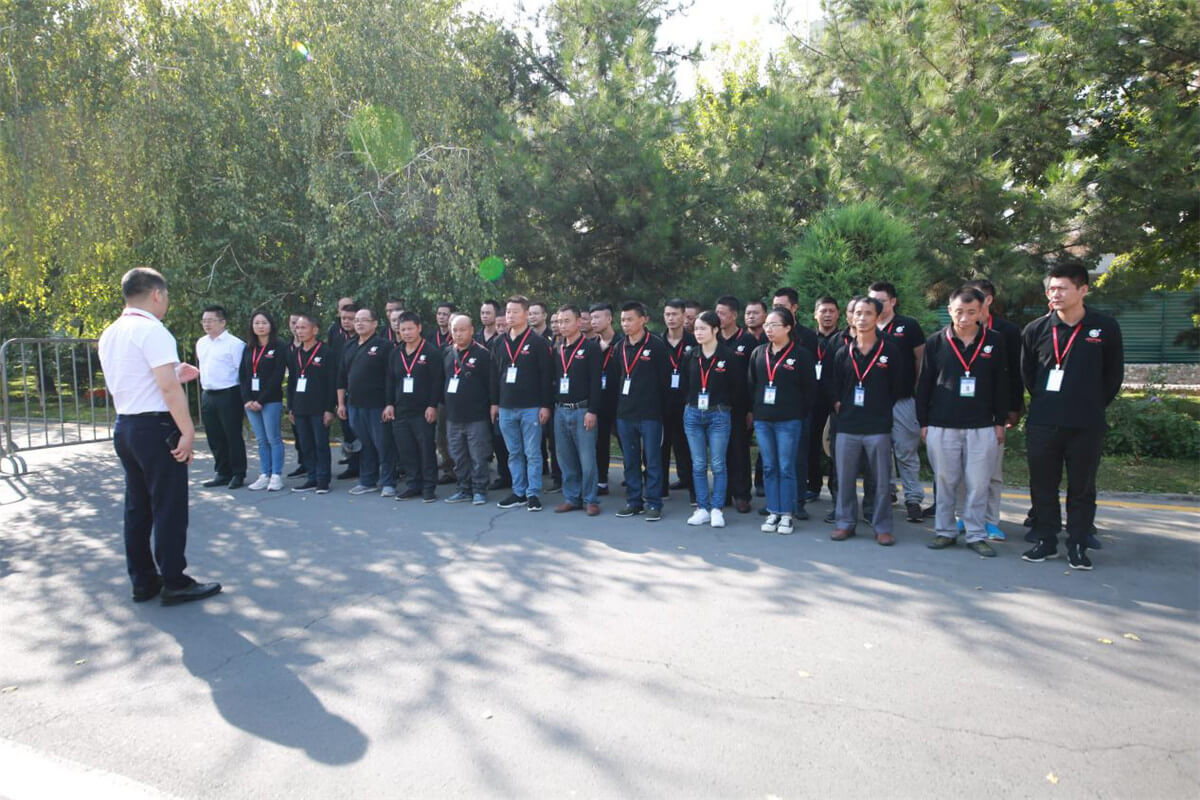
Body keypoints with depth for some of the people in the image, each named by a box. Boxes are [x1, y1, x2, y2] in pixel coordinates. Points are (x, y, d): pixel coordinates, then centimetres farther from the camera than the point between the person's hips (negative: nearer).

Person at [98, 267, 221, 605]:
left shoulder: (110, 334, 12)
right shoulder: (152, 330, -15)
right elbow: (169, 388, -22)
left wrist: (175, 374, 20)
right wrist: (187, 431, -18)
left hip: (124, 426, 9)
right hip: (156, 428, -9)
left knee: (137, 507, 14)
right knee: (169, 508, 0)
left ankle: (143, 581, 21)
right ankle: (174, 583, 7)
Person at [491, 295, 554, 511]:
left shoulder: (538, 342, -5)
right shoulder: (501, 343, 11)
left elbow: (547, 375, -8)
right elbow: (495, 374, 16)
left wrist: (545, 405, -12)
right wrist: (494, 402, 13)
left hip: (530, 408, -5)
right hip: (506, 408, 5)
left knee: (532, 453, 0)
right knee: (514, 453, 11)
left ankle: (533, 494, 8)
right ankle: (519, 492, 20)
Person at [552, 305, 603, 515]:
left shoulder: (591, 348, -5)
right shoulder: (557, 350, 13)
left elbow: (595, 381, -11)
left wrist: (592, 411, -16)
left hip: (582, 410, -6)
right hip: (560, 411, 6)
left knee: (587, 459, -3)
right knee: (565, 459, 10)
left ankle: (591, 500, 7)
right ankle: (571, 498, 19)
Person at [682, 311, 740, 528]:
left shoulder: (727, 355, -7)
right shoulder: (691, 356, 5)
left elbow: (738, 386, -3)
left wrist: (724, 404, 3)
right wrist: (692, 401, 8)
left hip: (718, 416, -4)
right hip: (693, 415, 4)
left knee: (717, 465, 1)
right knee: (698, 465, 7)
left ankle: (716, 510, 9)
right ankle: (702, 509, 14)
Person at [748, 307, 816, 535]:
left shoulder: (800, 354, -5)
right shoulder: (758, 353, 8)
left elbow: (809, 388, -3)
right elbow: (751, 383, 13)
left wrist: (801, 414, -2)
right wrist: (754, 409, 8)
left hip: (788, 421, -4)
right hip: (762, 420, 4)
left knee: (786, 468, 1)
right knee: (769, 467, 9)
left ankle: (787, 514, 10)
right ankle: (773, 512, 17)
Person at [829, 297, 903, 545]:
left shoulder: (890, 350, 0)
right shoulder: (843, 354, 7)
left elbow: (896, 387, 5)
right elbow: (834, 390, 11)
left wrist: (881, 412, 6)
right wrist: (842, 412, 3)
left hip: (879, 428, -2)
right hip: (847, 427, 2)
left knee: (881, 480, 3)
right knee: (845, 478, 7)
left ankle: (882, 527, 15)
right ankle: (845, 523, 19)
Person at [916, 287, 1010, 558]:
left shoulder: (995, 341, 3)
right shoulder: (936, 342, 1)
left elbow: (1001, 384, 7)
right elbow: (924, 384, 4)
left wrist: (1000, 422, 6)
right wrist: (923, 422, 3)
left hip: (982, 427, 0)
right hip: (941, 426, 0)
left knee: (978, 484, 3)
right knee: (945, 482, 7)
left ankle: (976, 535, 14)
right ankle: (945, 531, 19)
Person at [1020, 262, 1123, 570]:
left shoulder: (1105, 328, -2)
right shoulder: (1035, 330, 0)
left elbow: (1114, 374, 7)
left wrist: (1093, 406, 9)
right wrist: (1045, 403, 13)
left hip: (1086, 426, -1)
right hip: (1042, 424, 2)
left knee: (1082, 488, 7)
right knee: (1042, 486, 9)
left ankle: (1077, 546, 17)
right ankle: (1046, 541, 22)